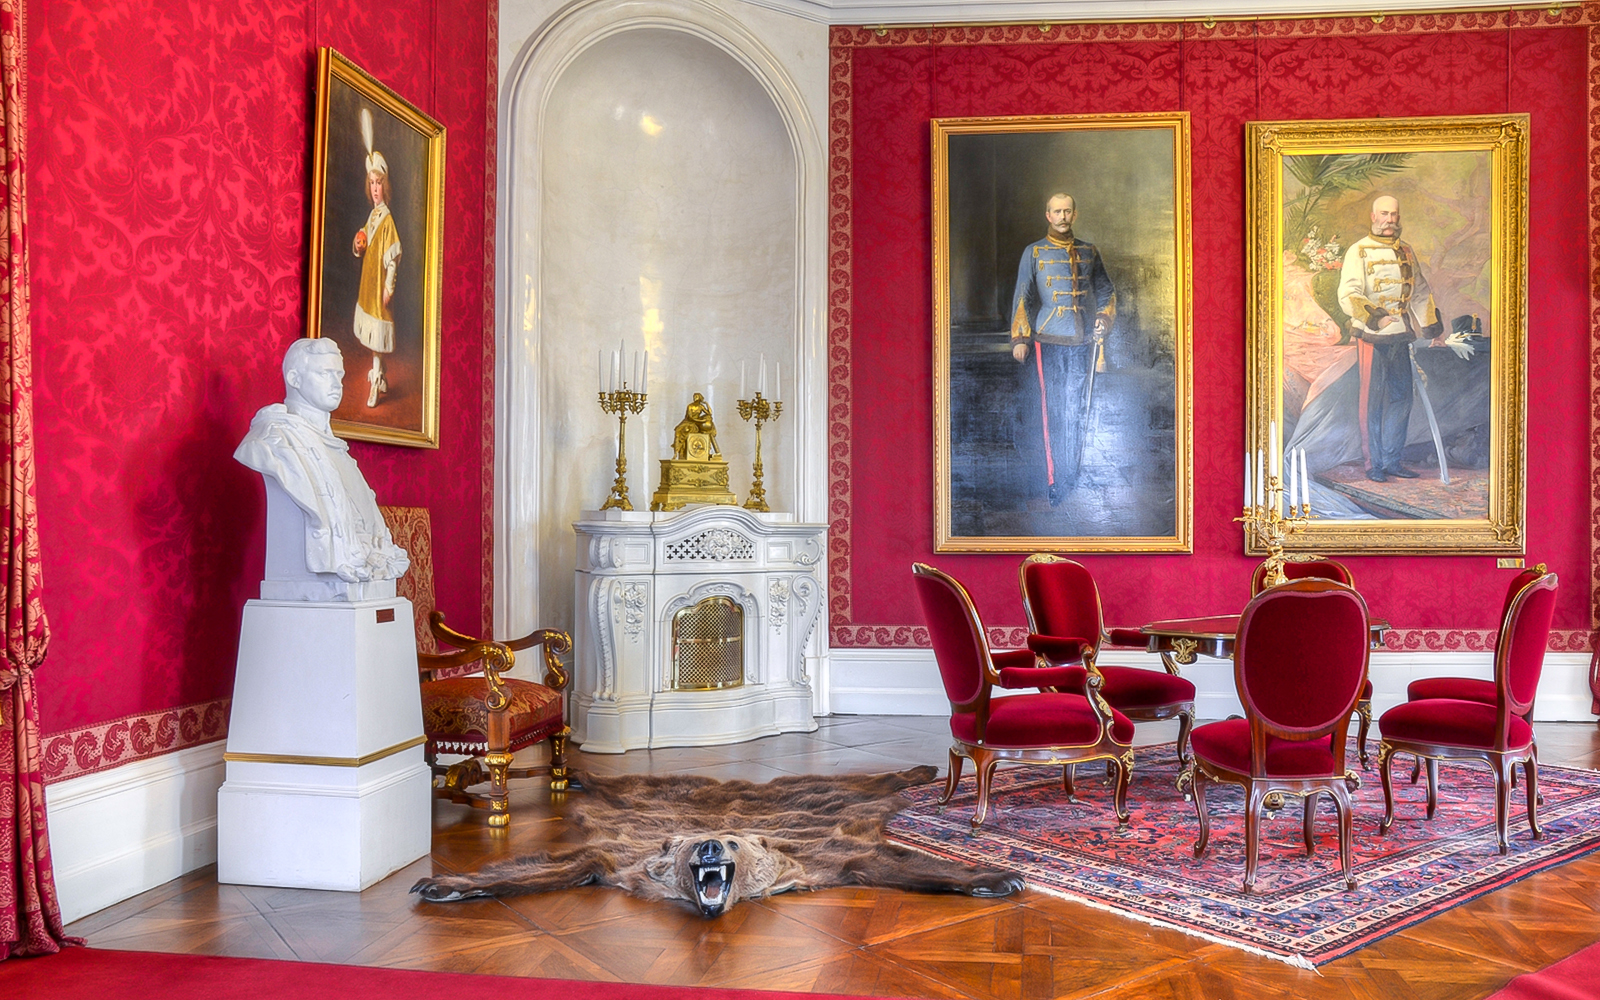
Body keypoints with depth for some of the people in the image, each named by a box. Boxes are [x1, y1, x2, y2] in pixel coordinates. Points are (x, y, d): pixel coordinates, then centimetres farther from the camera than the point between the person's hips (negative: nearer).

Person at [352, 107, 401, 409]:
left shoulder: (388, 219, -14)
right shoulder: (371, 216, 12)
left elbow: (392, 255, -17)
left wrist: (389, 285, -19)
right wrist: (358, 245, -1)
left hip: (380, 280, -9)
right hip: (367, 277, 9)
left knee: (377, 330, -7)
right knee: (371, 334, 17)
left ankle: (376, 378, -4)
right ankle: (377, 372, 29)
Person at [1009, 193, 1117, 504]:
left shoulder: (1089, 253, 13)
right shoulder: (1034, 253, 7)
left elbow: (1106, 292, 23)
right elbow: (1022, 298, 5)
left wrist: (1103, 320, 7)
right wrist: (1020, 339, -2)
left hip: (1082, 342, 2)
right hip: (1048, 341, -2)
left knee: (1076, 410, 1)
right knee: (1053, 410, -4)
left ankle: (1071, 477, 9)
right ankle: (1056, 482, 0)